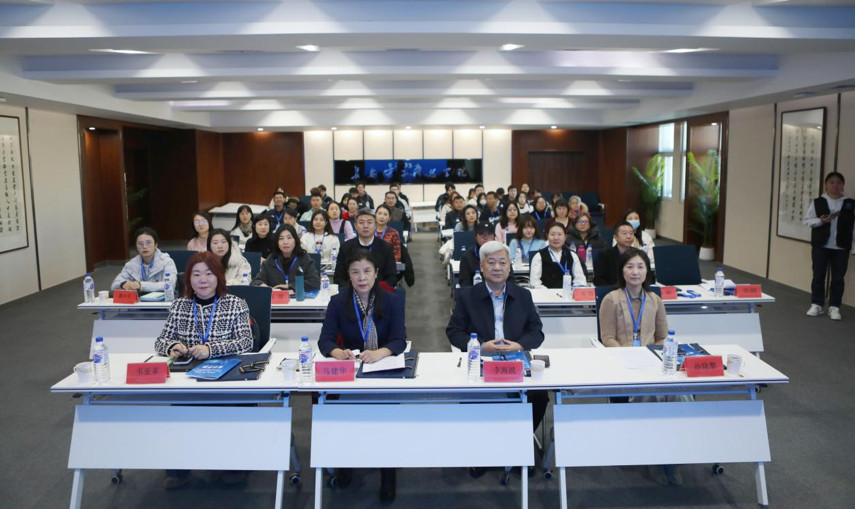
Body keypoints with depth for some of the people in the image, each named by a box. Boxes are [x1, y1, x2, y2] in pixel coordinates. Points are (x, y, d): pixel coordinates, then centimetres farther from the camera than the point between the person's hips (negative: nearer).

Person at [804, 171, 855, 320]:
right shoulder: (817, 202, 0)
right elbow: (807, 220, 2)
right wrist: (820, 221, -17)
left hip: (841, 248, 1)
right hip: (820, 246, 0)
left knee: (838, 278, 5)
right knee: (818, 276, 6)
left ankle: (834, 307, 14)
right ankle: (816, 305, 16)